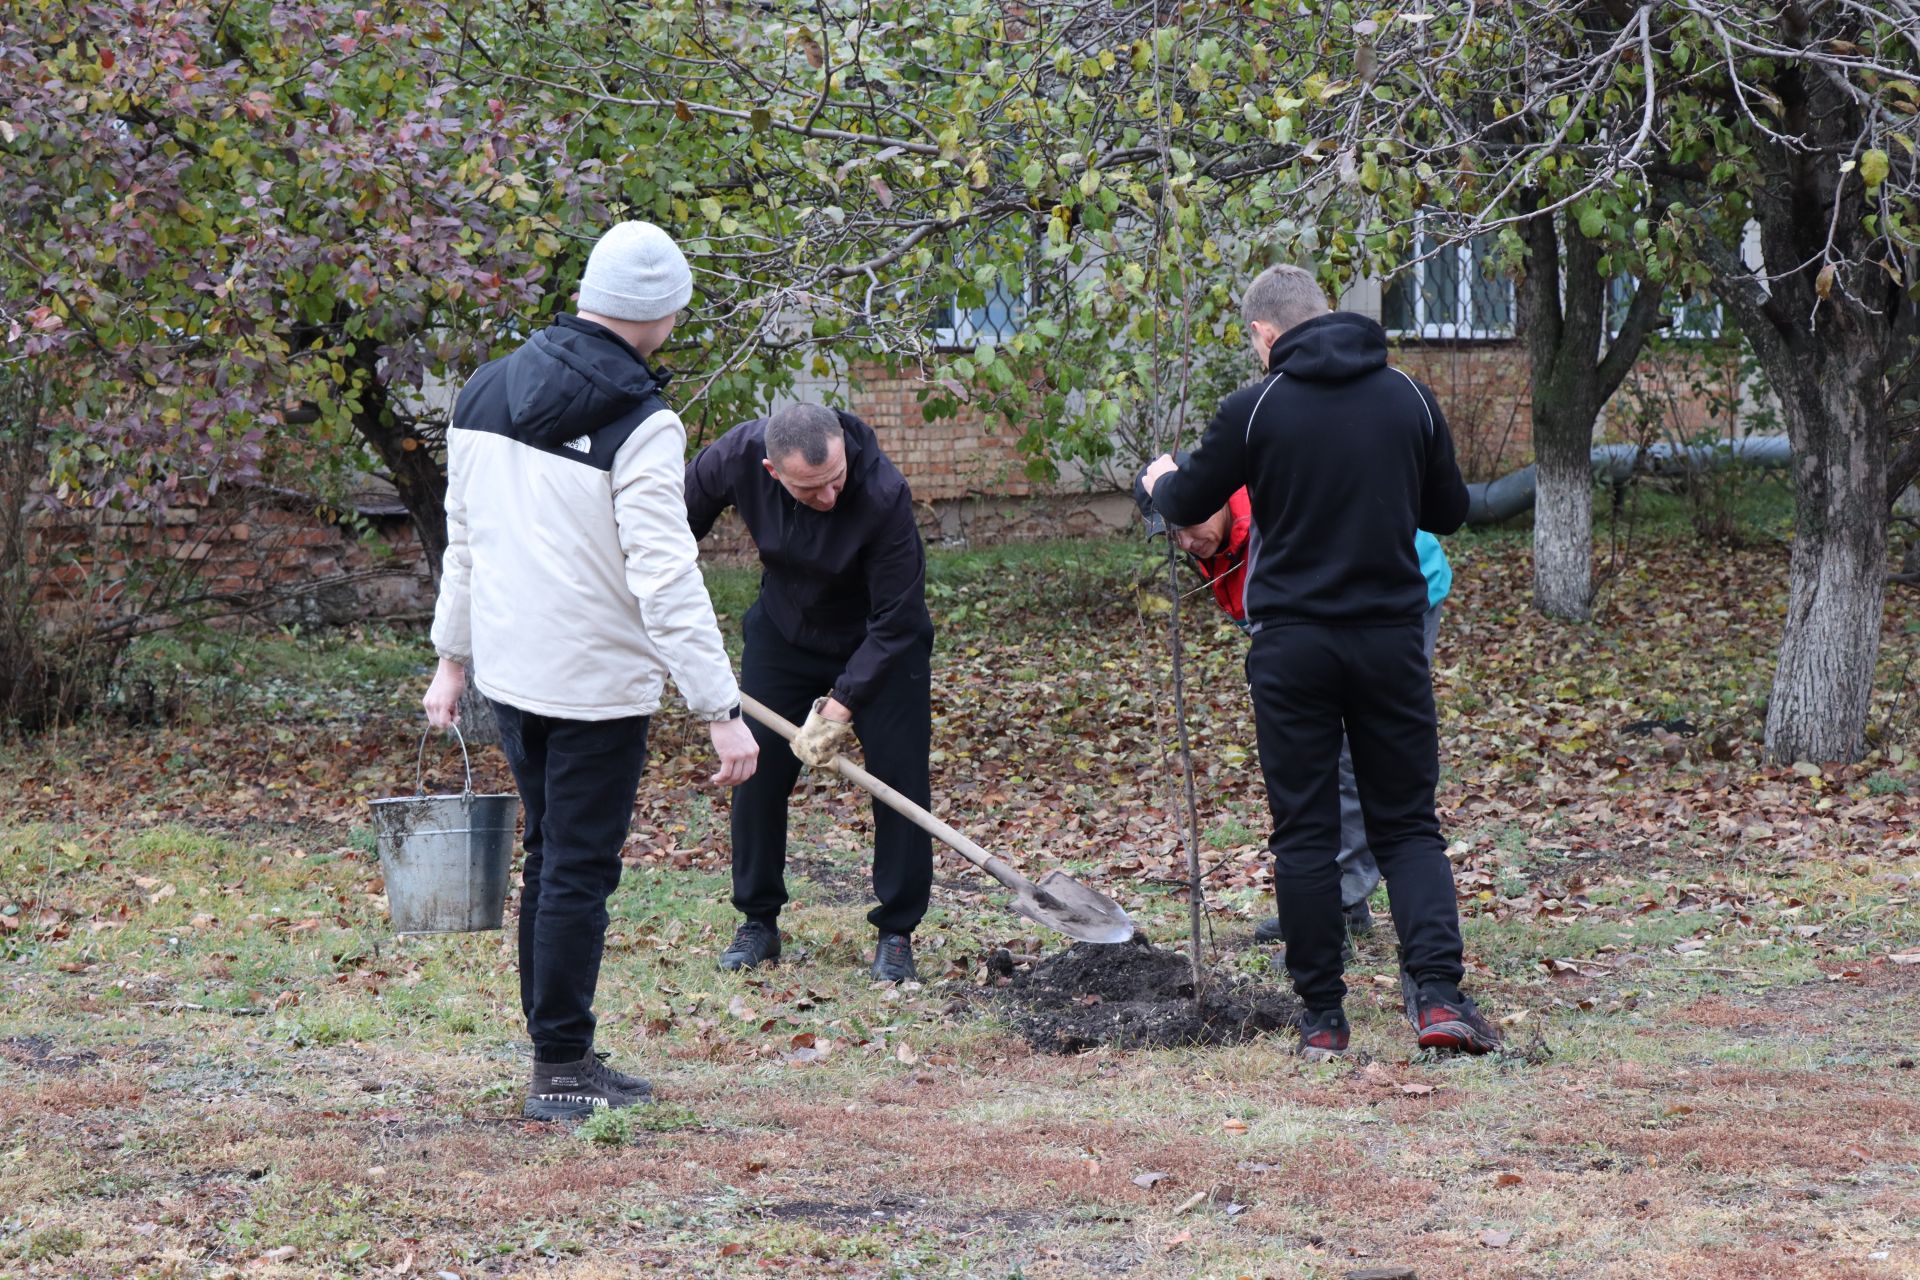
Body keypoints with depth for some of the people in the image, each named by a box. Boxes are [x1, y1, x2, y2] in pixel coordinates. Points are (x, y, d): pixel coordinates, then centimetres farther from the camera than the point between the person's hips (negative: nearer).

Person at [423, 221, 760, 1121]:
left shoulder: (487, 391, 5)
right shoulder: (639, 424, -18)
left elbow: (465, 537, 14)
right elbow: (667, 580, -21)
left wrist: (454, 657, 23)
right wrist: (721, 710, -19)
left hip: (510, 673, 7)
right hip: (597, 682, -7)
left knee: (549, 858, 18)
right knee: (580, 871, 1)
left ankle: (553, 1052, 23)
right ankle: (562, 1070, 6)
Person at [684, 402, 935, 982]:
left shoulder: (884, 495, -37)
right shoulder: (736, 456, -27)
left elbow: (896, 621, -29)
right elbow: (677, 524, -4)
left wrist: (841, 706, -30)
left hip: (879, 647, -3)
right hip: (783, 633, 3)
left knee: (900, 776, -8)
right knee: (758, 772, 2)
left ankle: (896, 933, 4)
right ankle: (758, 922, 16)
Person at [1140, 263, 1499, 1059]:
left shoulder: (1255, 410, -7)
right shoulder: (1410, 400, 3)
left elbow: (1187, 506, 6)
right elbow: (1449, 512, 14)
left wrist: (1160, 480, 29)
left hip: (1293, 643, -2)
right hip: (1392, 636, 2)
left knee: (1304, 831, 5)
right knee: (1407, 822, 8)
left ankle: (1322, 1016, 6)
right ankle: (1437, 992, -9)